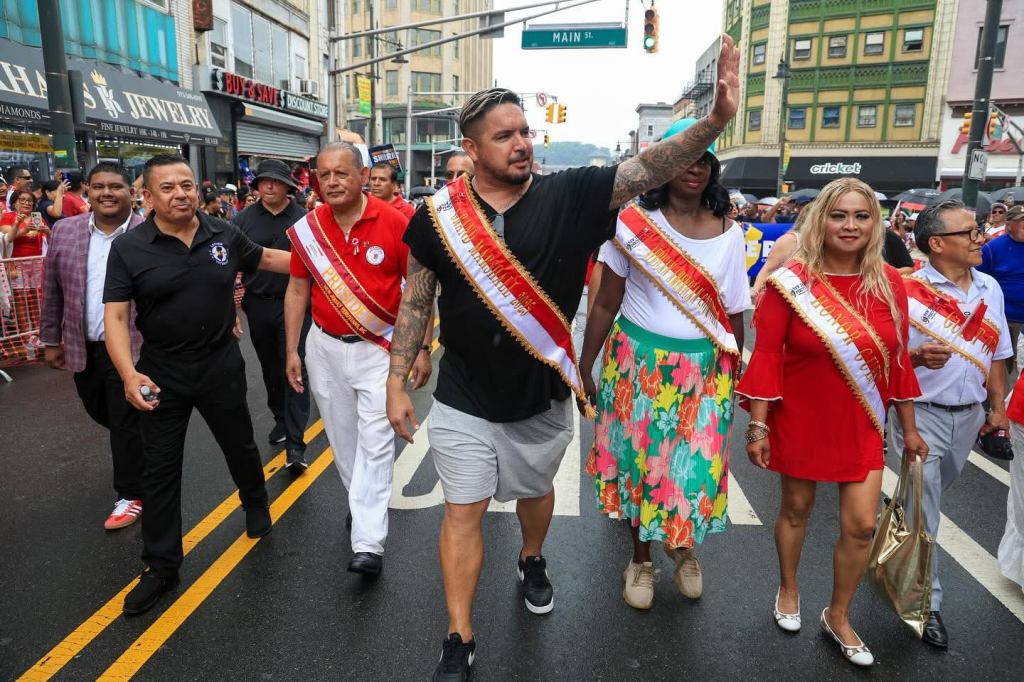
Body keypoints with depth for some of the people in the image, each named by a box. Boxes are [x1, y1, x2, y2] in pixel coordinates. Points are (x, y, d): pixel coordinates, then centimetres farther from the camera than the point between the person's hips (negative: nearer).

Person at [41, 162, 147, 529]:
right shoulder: (65, 231, 3)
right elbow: (52, 291, 9)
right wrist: (51, 340, 10)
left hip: (133, 348, -5)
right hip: (83, 348, 5)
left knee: (127, 423, 2)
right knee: (102, 413, 20)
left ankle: (130, 495, 17)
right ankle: (139, 444, 47)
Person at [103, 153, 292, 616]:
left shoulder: (223, 234, -3)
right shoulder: (128, 248, -10)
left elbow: (266, 258, 15)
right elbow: (116, 316, -13)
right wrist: (129, 374, -26)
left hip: (221, 364, 1)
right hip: (161, 372, -1)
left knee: (240, 446, 18)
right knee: (159, 470, 7)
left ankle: (256, 504, 48)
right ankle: (161, 565, 22)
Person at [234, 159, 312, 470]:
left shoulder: (303, 219, -4)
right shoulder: (243, 220, 4)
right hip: (258, 304, 3)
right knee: (270, 368, 16)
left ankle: (295, 442, -5)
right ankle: (281, 418, 36)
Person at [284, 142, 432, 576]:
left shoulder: (395, 222, -11)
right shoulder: (308, 229, -2)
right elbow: (297, 290, 8)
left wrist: (423, 348, -7)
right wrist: (292, 351, 6)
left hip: (379, 348, -4)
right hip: (325, 347, 4)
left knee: (375, 440, -6)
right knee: (341, 436, 16)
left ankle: (368, 544, 0)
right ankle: (362, 501, 39)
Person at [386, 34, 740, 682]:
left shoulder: (569, 197, -10)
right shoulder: (439, 215, -8)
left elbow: (647, 168, -20)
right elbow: (416, 302, -1)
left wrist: (716, 119, -36)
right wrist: (397, 383, -1)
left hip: (542, 396, 1)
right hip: (464, 399, 0)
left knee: (535, 490, 23)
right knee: (463, 511, 8)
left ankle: (532, 561, 56)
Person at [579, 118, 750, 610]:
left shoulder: (728, 232, 1)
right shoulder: (634, 221, -6)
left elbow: (734, 314, 7)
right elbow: (605, 304, -3)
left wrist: (734, 375, 11)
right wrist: (584, 368, -3)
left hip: (704, 368, 2)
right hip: (639, 362, -1)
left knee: (697, 463, 8)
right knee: (637, 458, 10)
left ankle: (683, 544, 40)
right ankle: (641, 557, 34)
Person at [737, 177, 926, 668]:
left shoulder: (889, 283, -3)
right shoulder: (792, 281, -14)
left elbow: (897, 358, 4)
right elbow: (766, 355, -13)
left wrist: (909, 428, 8)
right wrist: (758, 427, -15)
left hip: (861, 425, 3)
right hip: (801, 420, -3)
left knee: (861, 525, 6)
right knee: (796, 509, 15)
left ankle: (838, 616, 30)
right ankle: (788, 590, 42)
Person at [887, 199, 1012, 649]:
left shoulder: (990, 288, 5)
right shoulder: (906, 291, -14)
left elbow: (996, 354, 14)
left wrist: (998, 407, 13)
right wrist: (917, 356, -31)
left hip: (969, 415, 6)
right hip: (919, 414, -6)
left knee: (929, 497, 21)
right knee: (923, 510, -1)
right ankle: (927, 601, 12)